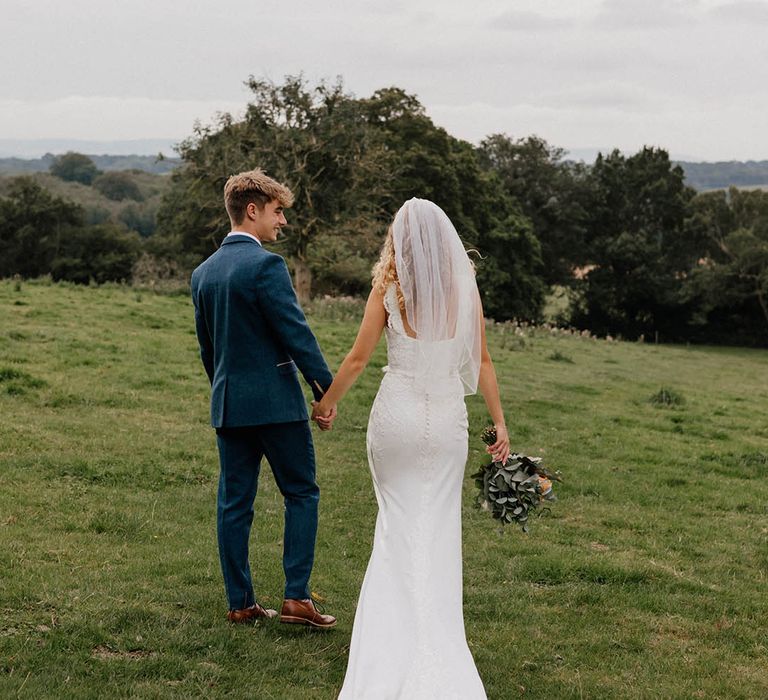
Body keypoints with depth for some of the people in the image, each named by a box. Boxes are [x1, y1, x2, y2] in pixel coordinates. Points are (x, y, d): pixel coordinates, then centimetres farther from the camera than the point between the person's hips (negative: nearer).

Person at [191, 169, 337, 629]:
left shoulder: (203, 272, 11)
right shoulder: (265, 265, -13)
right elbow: (296, 332, -16)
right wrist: (326, 387, -11)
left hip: (227, 404, 7)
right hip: (275, 400, -7)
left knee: (234, 503, 8)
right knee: (301, 493, 4)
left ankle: (241, 603, 13)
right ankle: (297, 597, 0)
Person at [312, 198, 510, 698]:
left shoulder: (389, 287, -4)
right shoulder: (466, 287, 0)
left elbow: (358, 358, -2)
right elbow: (482, 362, 1)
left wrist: (327, 403, 12)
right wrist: (500, 423, 9)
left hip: (396, 415, -1)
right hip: (448, 418, 1)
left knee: (397, 521, 12)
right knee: (439, 525, 9)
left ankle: (396, 630, 13)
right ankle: (435, 634, 11)